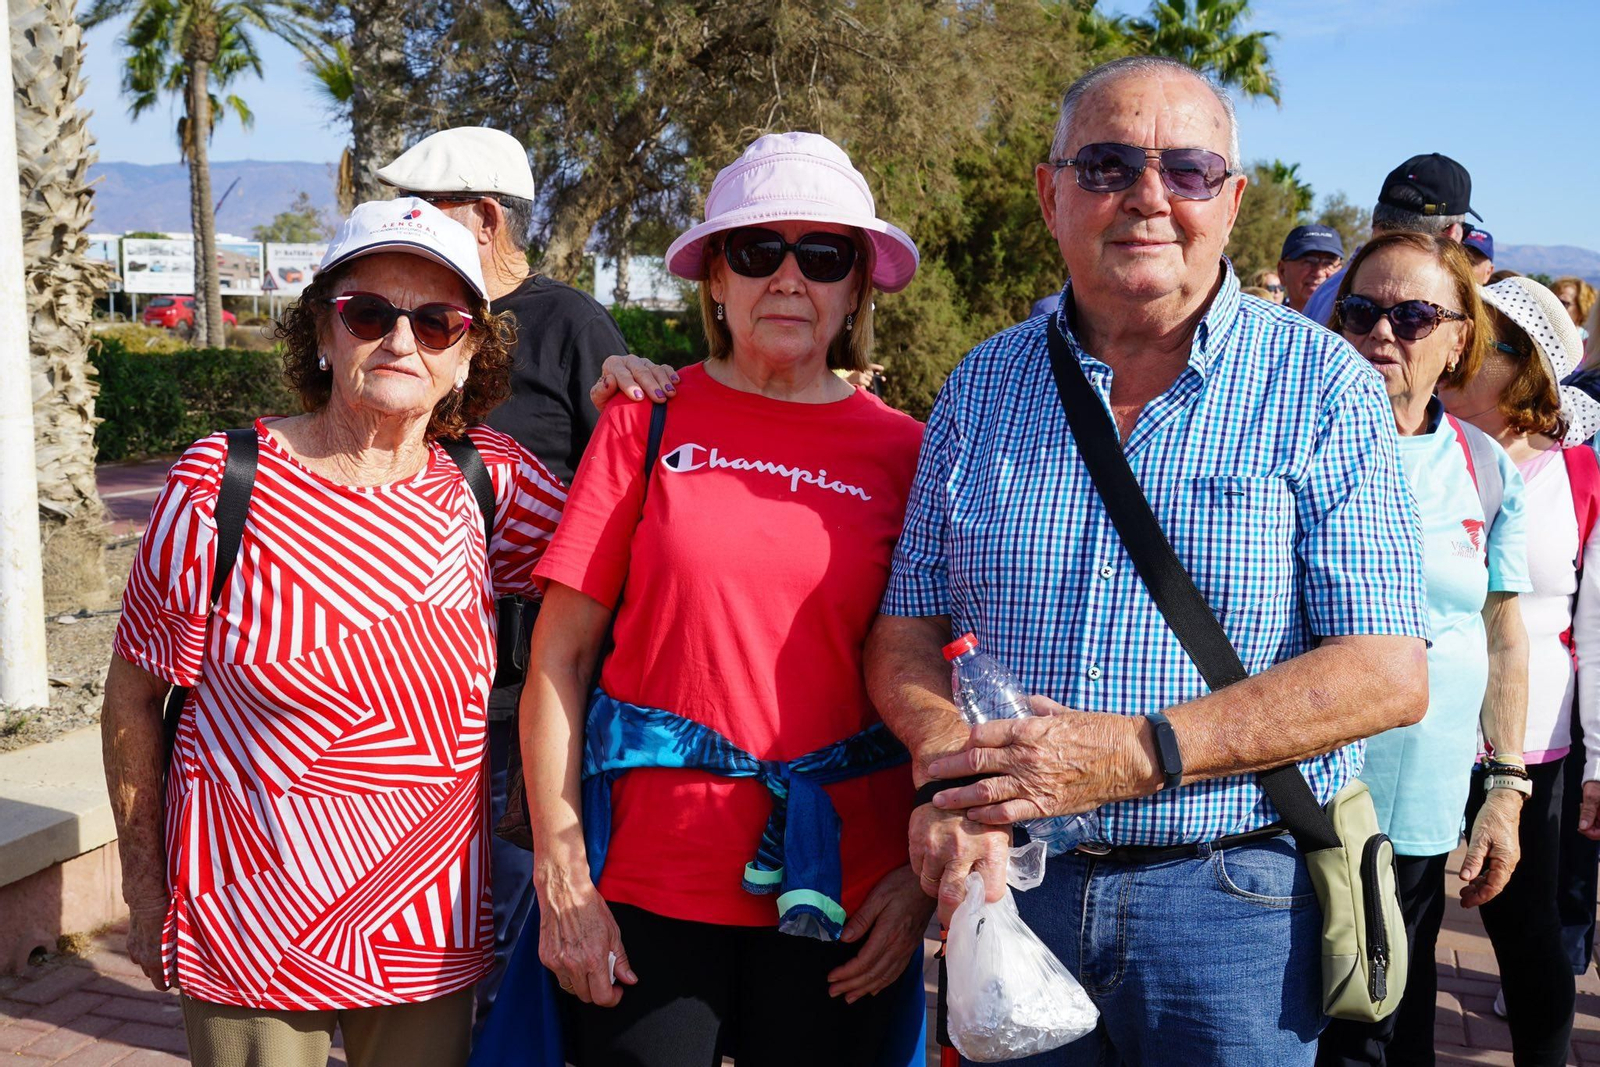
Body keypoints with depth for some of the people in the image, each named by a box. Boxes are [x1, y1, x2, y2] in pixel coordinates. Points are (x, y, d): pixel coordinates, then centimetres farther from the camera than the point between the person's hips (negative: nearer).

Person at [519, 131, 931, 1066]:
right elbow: (560, 656, -2)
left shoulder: (903, 452, 1)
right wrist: (561, 874, -6)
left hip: (840, 888, 1)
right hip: (649, 879, -1)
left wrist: (924, 875, -2)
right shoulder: (651, 420, -1)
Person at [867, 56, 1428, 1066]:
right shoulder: (982, 386, 4)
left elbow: (1388, 673, -11)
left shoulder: (1322, 386, -5)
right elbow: (907, 634, 5)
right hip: (1007, 891, 3)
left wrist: (1133, 754, -22)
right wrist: (955, 764, -17)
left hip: (1234, 902, -2)